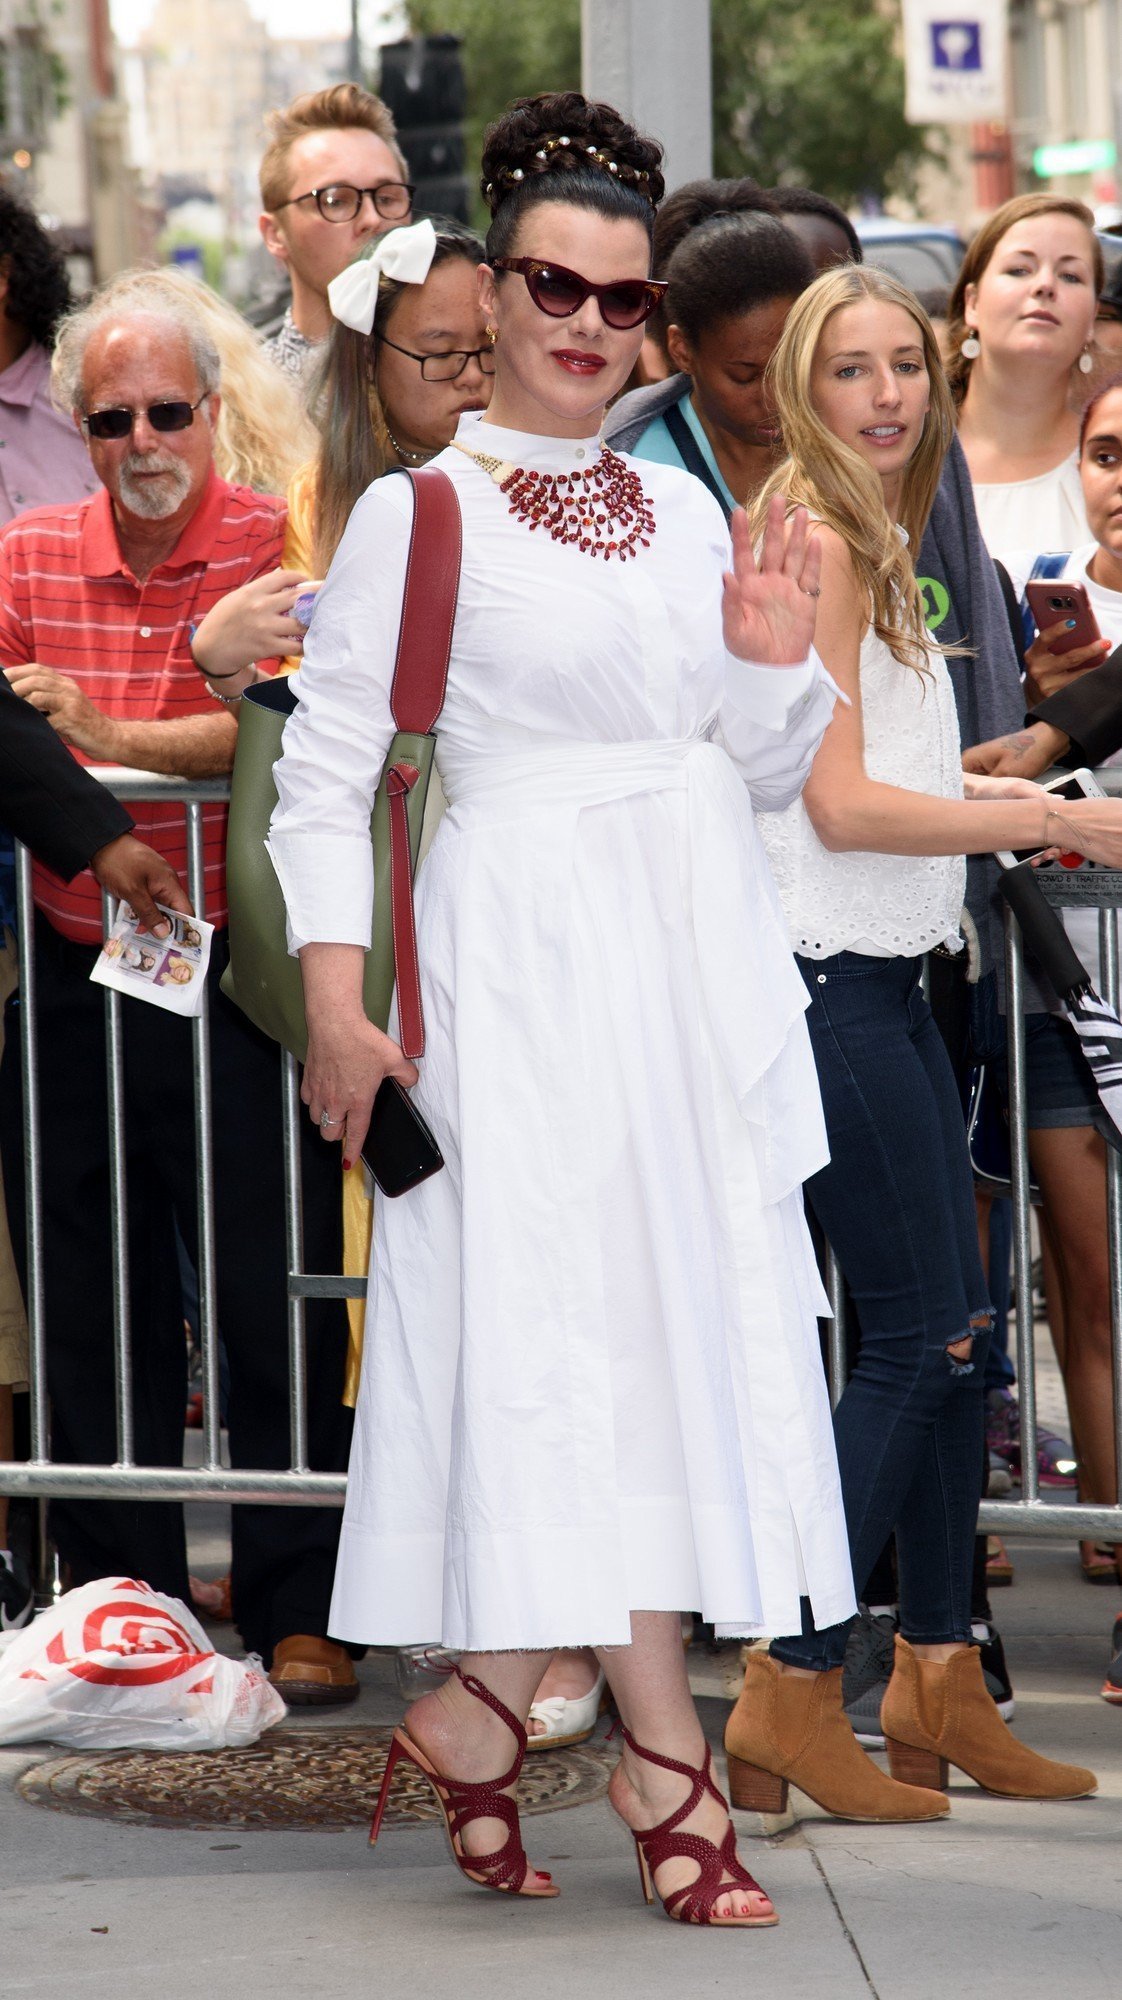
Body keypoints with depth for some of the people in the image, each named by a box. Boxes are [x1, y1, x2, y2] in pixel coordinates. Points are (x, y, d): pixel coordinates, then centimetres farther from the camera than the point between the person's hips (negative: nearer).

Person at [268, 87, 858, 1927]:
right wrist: (334, 1002, -13)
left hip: (700, 968, 6)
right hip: (526, 956, -6)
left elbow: (764, 778, 18)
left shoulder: (684, 509, 13)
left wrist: (777, 668, -2)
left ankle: (484, 1708, 10)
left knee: (683, 1315, 3)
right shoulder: (418, 510, -3)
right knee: (575, 1316, -8)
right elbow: (325, 768, -5)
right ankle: (662, 1758, -5)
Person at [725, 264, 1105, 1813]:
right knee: (913, 1339, -7)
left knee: (955, 1329, 11)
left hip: (882, 979, 10)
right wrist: (1054, 820, -12)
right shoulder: (818, 543, -13)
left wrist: (995, 795, 17)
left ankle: (938, 1684, 18)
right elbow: (842, 803, -17)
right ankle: (792, 1696, -3)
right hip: (829, 979, -10)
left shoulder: (871, 541, 17)